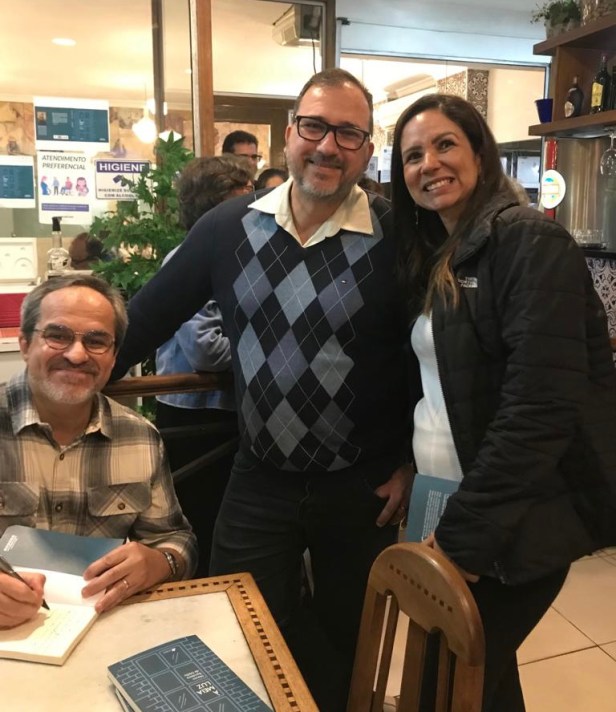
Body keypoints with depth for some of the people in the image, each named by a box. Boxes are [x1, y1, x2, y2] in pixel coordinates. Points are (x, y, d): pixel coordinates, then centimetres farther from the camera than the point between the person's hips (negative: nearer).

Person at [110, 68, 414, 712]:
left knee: (345, 648, 20)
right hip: (259, 481, 2)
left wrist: (411, 464, -2)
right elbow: (146, 319, 3)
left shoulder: (397, 237, -11)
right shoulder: (229, 227, -4)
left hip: (362, 488, -1)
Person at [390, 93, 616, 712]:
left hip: (515, 522, -7)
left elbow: (540, 406, -24)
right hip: (451, 504, 8)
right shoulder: (434, 258, 10)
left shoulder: (530, 243, -16)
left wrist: (462, 532, -21)